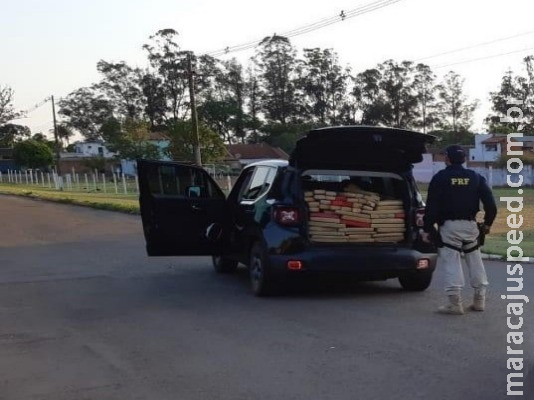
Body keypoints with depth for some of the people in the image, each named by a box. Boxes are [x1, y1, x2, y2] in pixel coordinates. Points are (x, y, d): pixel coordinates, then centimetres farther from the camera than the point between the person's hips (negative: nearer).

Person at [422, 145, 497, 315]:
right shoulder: (476, 177, 9)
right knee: (475, 261, 13)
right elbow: (490, 202, 4)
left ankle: (455, 303, -8)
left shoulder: (440, 178, -3)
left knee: (451, 263, -4)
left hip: (449, 226, -4)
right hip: (470, 225, 4)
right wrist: (487, 223, 15)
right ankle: (479, 300, 18)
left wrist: (427, 229, -5)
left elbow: (432, 206, -8)